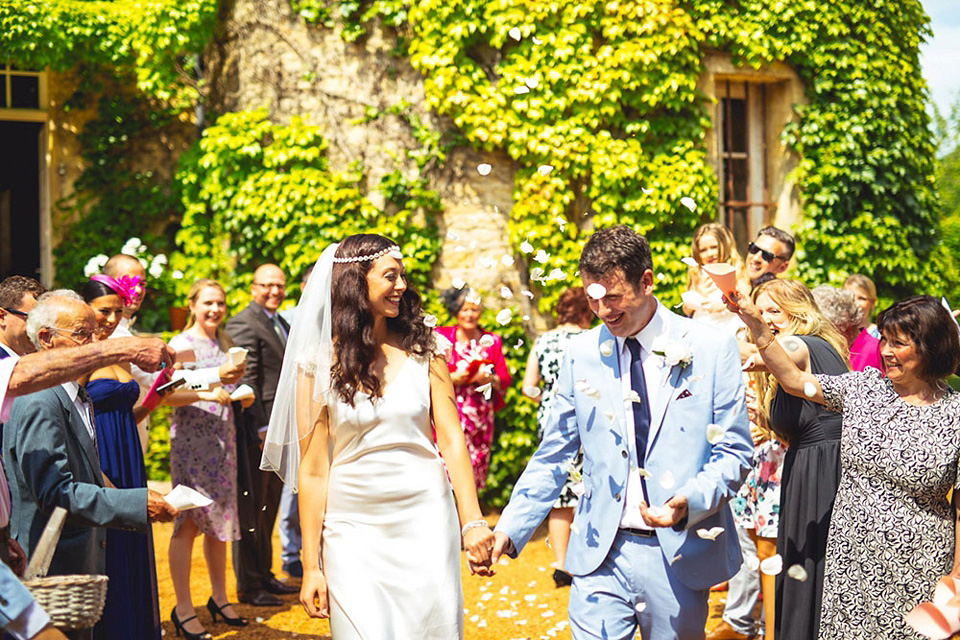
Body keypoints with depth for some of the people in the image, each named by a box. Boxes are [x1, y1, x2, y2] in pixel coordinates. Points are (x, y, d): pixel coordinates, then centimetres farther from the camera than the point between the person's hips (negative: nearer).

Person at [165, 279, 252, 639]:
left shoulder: (224, 344, 15)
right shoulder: (181, 344, -5)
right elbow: (166, 394, -14)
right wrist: (207, 394, -24)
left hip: (223, 440, 7)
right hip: (191, 441, -7)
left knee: (220, 519, 11)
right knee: (189, 522, -6)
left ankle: (219, 598, 22)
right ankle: (183, 609, 1)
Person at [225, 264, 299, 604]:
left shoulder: (284, 325, 18)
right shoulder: (243, 324, -12)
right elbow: (246, 380, -18)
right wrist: (262, 428, -21)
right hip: (256, 427, -9)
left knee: (269, 506, 17)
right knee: (252, 508, -1)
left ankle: (265, 575, 28)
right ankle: (248, 585, 7)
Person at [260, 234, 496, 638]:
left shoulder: (423, 350, 3)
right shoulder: (320, 361, -2)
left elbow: (452, 439, -1)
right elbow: (313, 469, -2)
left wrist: (472, 522, -12)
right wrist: (311, 566, -3)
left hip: (425, 521, 2)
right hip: (354, 528, -1)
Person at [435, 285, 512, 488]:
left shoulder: (492, 341, 13)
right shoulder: (442, 336, 5)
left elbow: (506, 378, 10)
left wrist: (489, 378, -10)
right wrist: (454, 378, -14)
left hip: (481, 416, 3)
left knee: (475, 475, -1)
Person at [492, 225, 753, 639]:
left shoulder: (712, 349, -3)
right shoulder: (581, 353, 3)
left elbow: (734, 452, -2)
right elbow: (553, 456, 7)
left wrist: (690, 502, -21)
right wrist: (509, 528, -4)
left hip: (681, 554, -1)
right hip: (601, 557, 1)